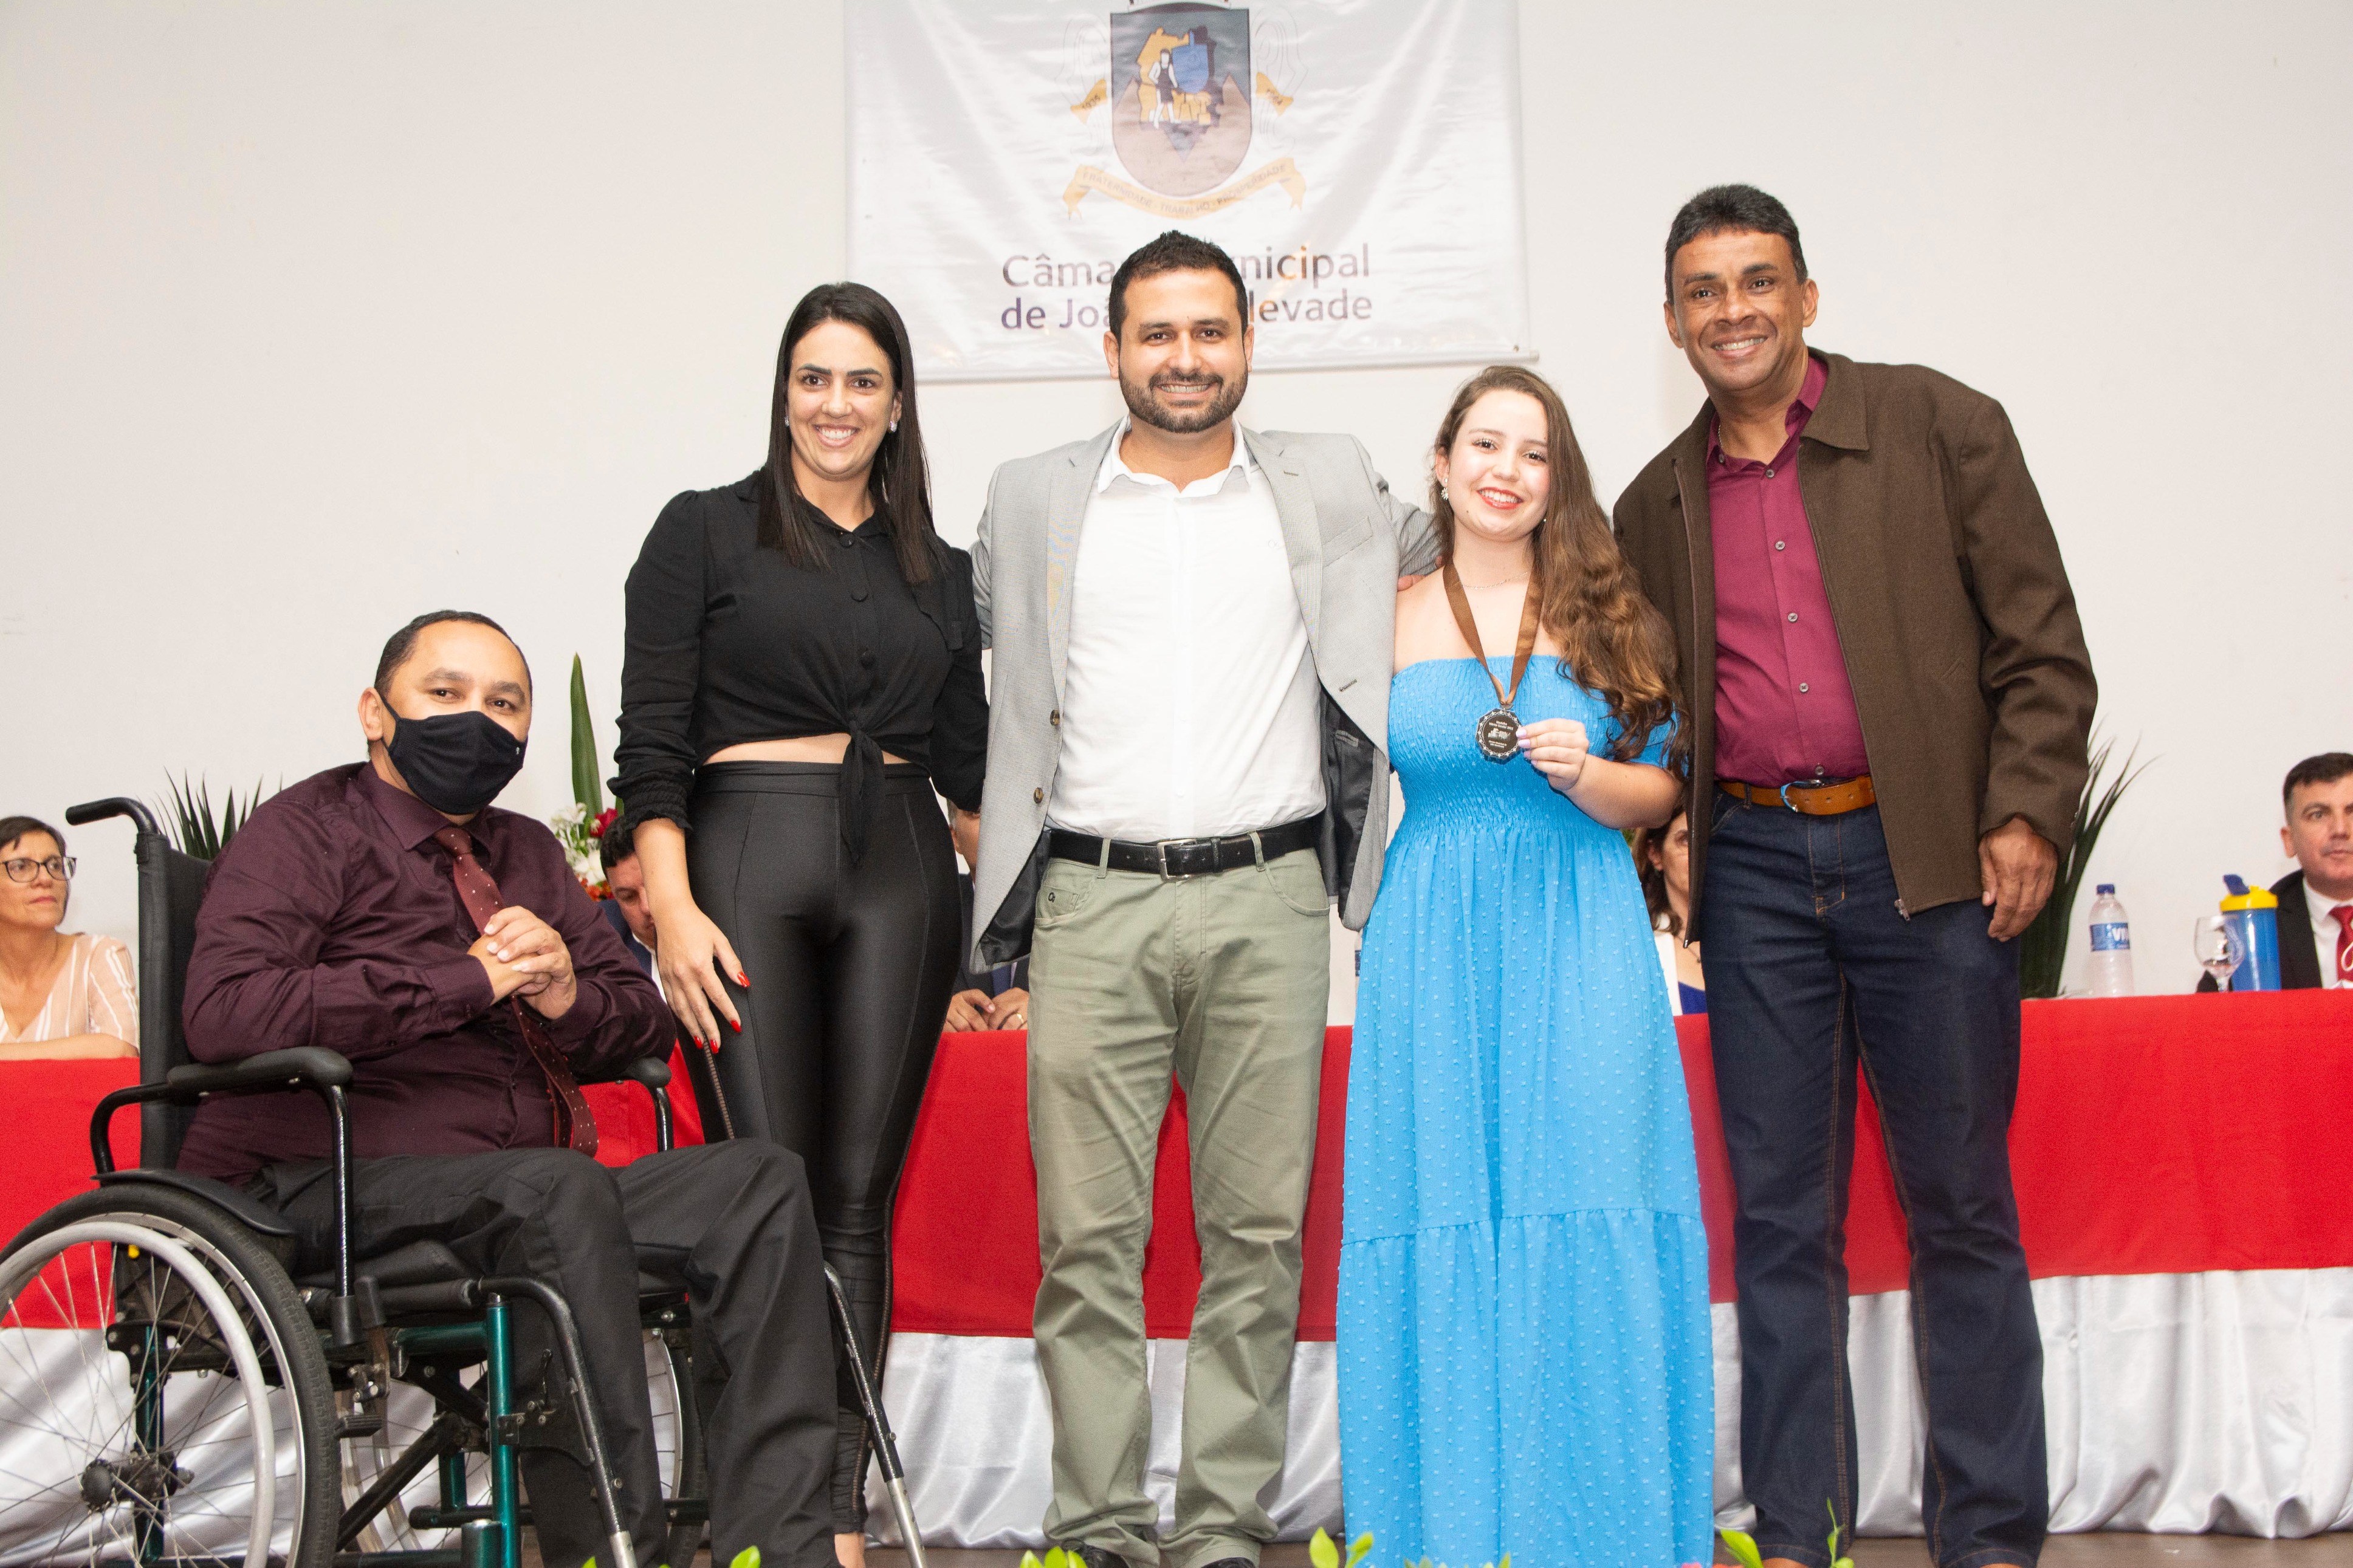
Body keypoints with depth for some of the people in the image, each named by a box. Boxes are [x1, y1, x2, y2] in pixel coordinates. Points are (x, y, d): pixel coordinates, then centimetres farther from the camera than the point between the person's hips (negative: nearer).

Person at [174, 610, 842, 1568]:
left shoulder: (529, 852, 23)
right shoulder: (307, 831, 2)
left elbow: (645, 1020, 22)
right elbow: (223, 1012, -16)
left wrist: (568, 996, -3)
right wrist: (468, 980, -14)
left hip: (536, 1195, 7)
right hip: (332, 1193, -6)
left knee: (760, 1181, -17)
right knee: (559, 1187, -36)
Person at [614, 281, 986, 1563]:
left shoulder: (941, 570, 19)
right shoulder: (705, 531, 8)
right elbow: (651, 744, 0)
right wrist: (672, 907, -10)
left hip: (901, 874, 3)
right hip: (747, 852, -3)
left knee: (859, 1199, 2)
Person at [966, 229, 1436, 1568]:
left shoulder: (1332, 486, 10)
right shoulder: (1032, 500, 11)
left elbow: (1440, 550, 27)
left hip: (1268, 898, 0)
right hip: (1091, 902, 0)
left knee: (1259, 1230, 1)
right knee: (1089, 1232, -2)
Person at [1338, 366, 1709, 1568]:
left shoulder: (1604, 612, 7)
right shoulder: (1391, 619, 6)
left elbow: (1658, 795, 8)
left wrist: (1583, 772, -11)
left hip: (1578, 943, 0)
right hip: (1432, 947, 0)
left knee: (1586, 1216, -2)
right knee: (1440, 1214, 1)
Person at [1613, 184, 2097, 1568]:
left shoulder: (1940, 427, 3)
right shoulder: (1658, 505, 12)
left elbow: (2042, 649, 1)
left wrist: (2027, 814, -9)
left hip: (1928, 856, -2)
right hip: (1755, 869, 3)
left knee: (1963, 1208, 3)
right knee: (1780, 1217, 6)